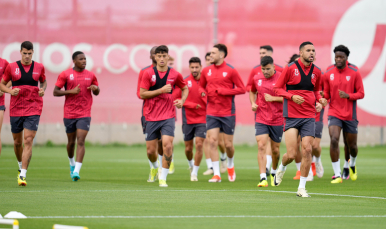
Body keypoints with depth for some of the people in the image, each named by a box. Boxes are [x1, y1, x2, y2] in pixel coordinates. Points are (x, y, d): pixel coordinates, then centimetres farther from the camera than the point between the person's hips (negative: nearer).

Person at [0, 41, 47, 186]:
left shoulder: (39, 67, 4)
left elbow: (43, 82, 21)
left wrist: (43, 90, -1)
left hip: (34, 109, -1)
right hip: (15, 109, 1)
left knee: (28, 141, -14)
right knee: (17, 142, 10)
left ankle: (23, 175, -16)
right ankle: (21, 166, 38)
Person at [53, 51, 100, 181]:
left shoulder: (90, 75, 6)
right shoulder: (65, 75, -1)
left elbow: (96, 92, 18)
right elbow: (55, 92, -3)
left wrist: (95, 89, -7)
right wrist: (71, 91, -16)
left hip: (84, 114, 0)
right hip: (69, 114, 0)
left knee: (81, 141, -13)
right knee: (71, 142, 12)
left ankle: (76, 171, -18)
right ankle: (72, 163, 40)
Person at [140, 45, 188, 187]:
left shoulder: (175, 74, 3)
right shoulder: (148, 74, -2)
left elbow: (185, 88, 21)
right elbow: (142, 94, -6)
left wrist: (182, 101, 2)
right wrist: (161, 90, -14)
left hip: (168, 116, 0)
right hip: (151, 117, 0)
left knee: (167, 145, -19)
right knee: (150, 150, 5)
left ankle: (163, 177, -9)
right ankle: (154, 167, 40)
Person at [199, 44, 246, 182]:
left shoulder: (231, 71, -5)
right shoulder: (206, 71, 7)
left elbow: (241, 89, -5)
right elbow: (201, 86, 21)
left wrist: (224, 91, -16)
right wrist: (202, 92, -3)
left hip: (228, 113, -3)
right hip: (212, 113, 3)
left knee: (228, 144, 3)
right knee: (212, 141, -10)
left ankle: (230, 165, 34)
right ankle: (216, 174, -6)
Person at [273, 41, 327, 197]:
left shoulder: (316, 72, 9)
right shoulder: (290, 68, -3)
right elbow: (277, 88, 0)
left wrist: (320, 99, 2)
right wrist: (292, 97, -16)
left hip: (309, 116, 4)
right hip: (291, 116, -3)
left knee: (307, 150, -6)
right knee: (291, 154, -9)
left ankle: (302, 187, 3)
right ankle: (282, 168, 28)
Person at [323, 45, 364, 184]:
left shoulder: (354, 73, -3)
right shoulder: (328, 74, 1)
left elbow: (361, 93, -3)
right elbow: (327, 94, 10)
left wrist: (348, 95, -21)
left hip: (350, 115, 0)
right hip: (334, 113, 0)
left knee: (351, 145, 10)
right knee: (334, 140, -20)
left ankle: (352, 165, 45)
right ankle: (337, 175, -16)